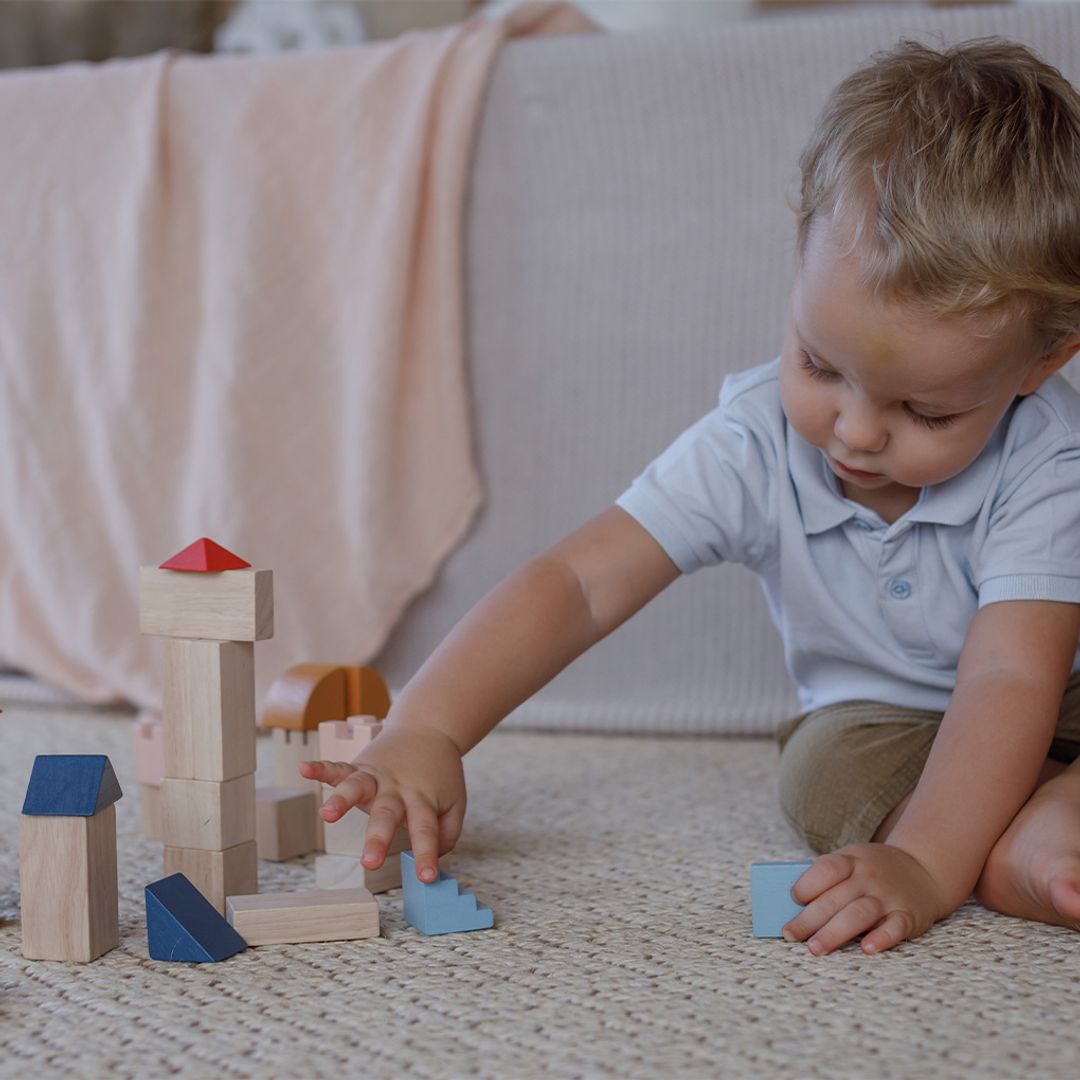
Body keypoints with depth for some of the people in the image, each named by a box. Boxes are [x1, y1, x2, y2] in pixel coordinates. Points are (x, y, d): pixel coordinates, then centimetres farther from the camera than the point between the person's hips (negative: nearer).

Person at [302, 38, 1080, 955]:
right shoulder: (755, 446, -22)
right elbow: (581, 582, -27)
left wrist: (924, 865, -49)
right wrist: (424, 733, -40)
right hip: (882, 721, 2)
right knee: (826, 770, -33)